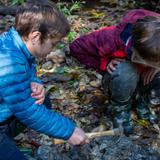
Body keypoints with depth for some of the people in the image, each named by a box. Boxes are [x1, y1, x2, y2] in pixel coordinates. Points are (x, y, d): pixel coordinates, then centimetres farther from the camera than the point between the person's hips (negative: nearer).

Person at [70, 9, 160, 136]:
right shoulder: (112, 39, -35)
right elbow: (77, 47, -19)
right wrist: (104, 63, -26)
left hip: (145, 78, 3)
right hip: (119, 79, -3)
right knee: (124, 72, -40)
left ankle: (142, 103, -1)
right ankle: (120, 110, -10)